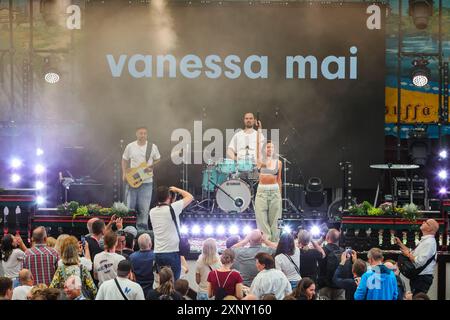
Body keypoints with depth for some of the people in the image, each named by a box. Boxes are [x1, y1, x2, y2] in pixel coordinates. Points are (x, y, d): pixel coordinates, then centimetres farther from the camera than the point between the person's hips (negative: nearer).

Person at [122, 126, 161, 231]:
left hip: (147, 182, 0)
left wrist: (152, 165, -6)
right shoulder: (130, 147, 0)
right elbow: (124, 160, 11)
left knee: (144, 208, -2)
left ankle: (142, 228, 6)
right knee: (130, 206, 4)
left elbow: (158, 159, 13)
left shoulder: (152, 147, 0)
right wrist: (124, 174, 0)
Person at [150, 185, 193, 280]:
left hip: (158, 253, 6)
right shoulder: (172, 208, -12)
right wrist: (177, 190, 13)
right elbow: (190, 197, 0)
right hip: (172, 252, -6)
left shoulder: (152, 212, 3)